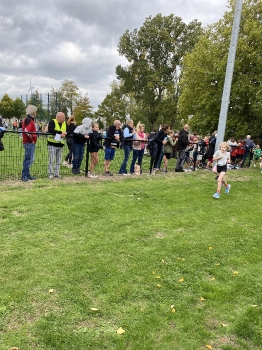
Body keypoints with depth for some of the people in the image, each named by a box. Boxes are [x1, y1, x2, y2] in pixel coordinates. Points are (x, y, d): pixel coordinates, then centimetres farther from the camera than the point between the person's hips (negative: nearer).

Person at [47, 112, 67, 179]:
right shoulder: (52, 122, -7)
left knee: (58, 161, 10)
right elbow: (50, 130, -24)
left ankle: (57, 174, 18)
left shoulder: (64, 123, 11)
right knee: (51, 160, -3)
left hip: (60, 145, 6)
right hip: (52, 144, -6)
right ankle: (51, 174, 4)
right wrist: (61, 132, -23)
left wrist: (64, 135, -17)